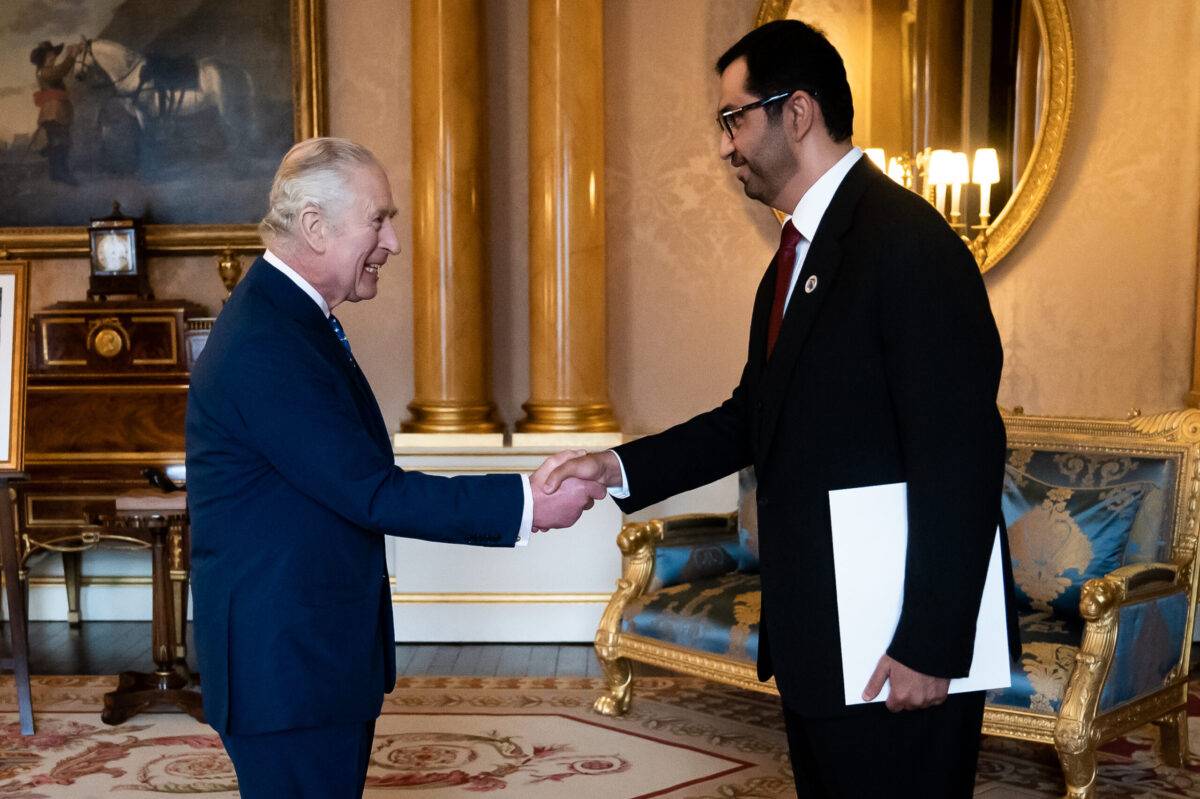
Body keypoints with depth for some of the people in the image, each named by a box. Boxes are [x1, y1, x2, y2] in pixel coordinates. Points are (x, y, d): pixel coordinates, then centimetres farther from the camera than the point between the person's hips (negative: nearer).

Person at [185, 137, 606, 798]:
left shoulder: (285, 316, 10)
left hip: (319, 649, 10)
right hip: (287, 667, -10)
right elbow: (372, 492, -23)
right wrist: (525, 503, -20)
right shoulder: (265, 346, -23)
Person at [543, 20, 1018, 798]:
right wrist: (621, 467, 3)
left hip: (893, 647, -9)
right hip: (815, 639, 9)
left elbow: (960, 457, -21)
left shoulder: (906, 241, -17)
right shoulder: (799, 251, 12)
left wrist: (930, 646, -20)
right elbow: (756, 415, 14)